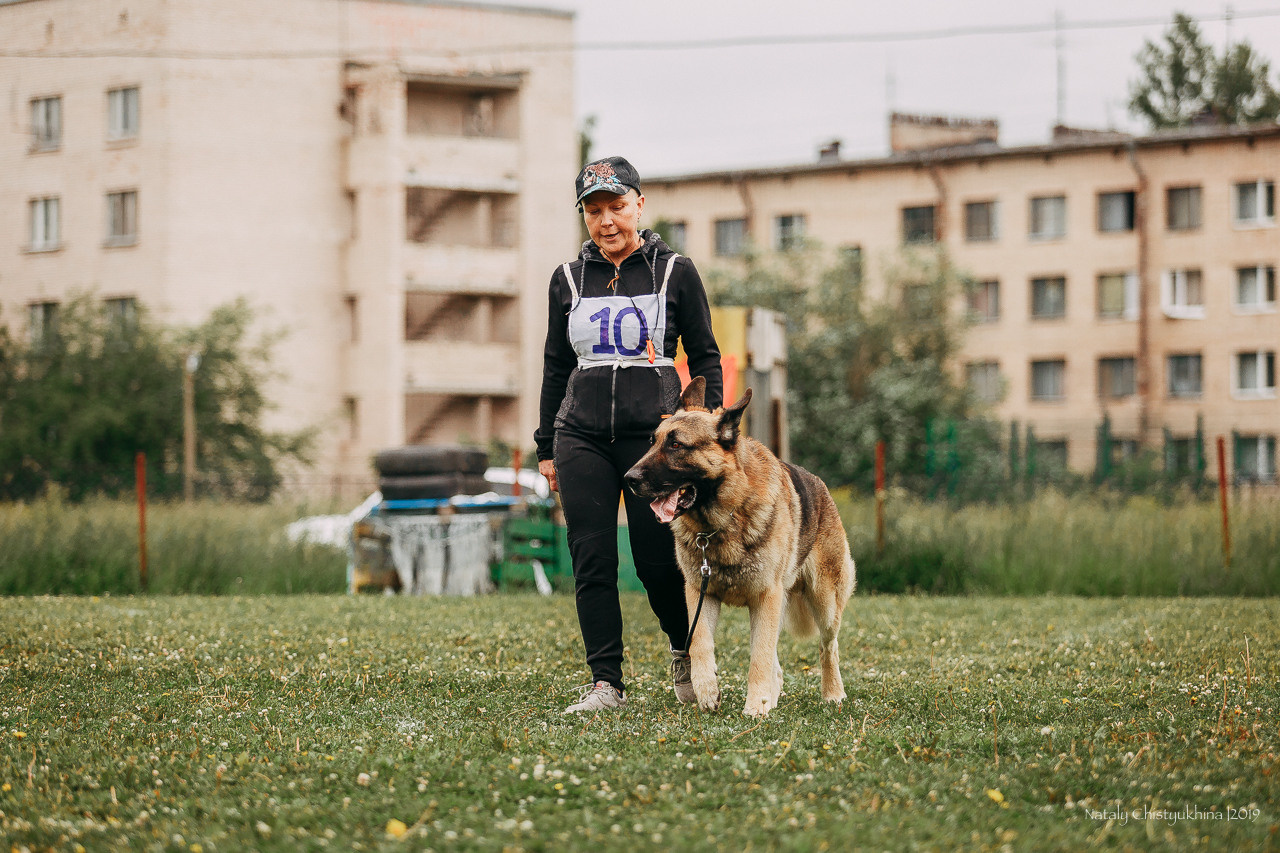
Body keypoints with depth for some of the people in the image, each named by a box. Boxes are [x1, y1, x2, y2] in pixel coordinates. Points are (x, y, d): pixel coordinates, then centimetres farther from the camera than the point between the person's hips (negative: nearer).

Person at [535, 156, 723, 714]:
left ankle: (686, 650, 23)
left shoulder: (675, 272, 3)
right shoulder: (569, 279, 11)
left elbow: (705, 358, 6)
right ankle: (606, 683, 2)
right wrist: (547, 447, 13)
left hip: (655, 431, -3)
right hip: (582, 436, 3)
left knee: (657, 559, -4)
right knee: (592, 562, -2)